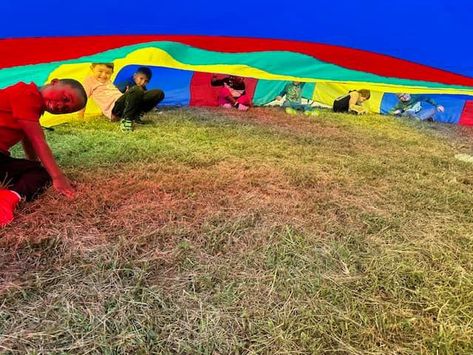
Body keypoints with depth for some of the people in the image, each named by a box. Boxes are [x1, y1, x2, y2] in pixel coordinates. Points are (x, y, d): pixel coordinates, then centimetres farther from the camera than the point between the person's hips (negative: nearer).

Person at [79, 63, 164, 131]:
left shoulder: (108, 82, 31)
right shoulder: (89, 80, 11)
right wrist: (80, 118, 3)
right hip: (115, 108, -7)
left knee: (159, 93, -7)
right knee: (136, 90, -37)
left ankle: (137, 114, -7)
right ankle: (126, 119, -31)